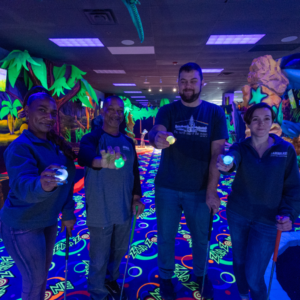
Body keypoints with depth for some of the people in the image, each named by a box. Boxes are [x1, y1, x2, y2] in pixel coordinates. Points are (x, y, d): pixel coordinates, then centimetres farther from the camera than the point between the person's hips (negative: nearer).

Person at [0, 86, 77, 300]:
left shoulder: (55, 144, 0)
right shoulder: (20, 147, -22)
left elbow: (66, 182, 4)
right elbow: (22, 186, -37)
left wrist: (68, 213, 5)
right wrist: (42, 185, -58)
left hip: (48, 221, 7)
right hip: (23, 225, -7)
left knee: (44, 271, 25)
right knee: (35, 279, 9)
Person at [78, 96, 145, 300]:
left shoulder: (128, 142, 7)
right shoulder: (92, 138, -11)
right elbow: (84, 155, -34)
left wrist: (137, 197, 5)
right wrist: (102, 161, -56)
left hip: (124, 207, 5)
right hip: (100, 210, -5)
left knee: (120, 250, 22)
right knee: (99, 257, 10)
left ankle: (111, 280, 50)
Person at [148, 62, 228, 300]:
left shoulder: (215, 113, -3)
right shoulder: (167, 111, -3)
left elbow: (217, 153, -7)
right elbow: (156, 132, -23)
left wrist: (212, 190, -13)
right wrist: (157, 138, -47)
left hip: (200, 190, 1)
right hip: (167, 188, 0)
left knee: (201, 237, 20)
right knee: (166, 236, 16)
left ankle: (201, 274, 49)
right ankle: (166, 276, 43)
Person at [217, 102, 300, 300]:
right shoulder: (240, 147, -5)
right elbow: (231, 159, -29)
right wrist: (225, 165, -52)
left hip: (267, 221, -1)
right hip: (237, 214, 2)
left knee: (253, 275, 1)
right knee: (239, 261, 19)